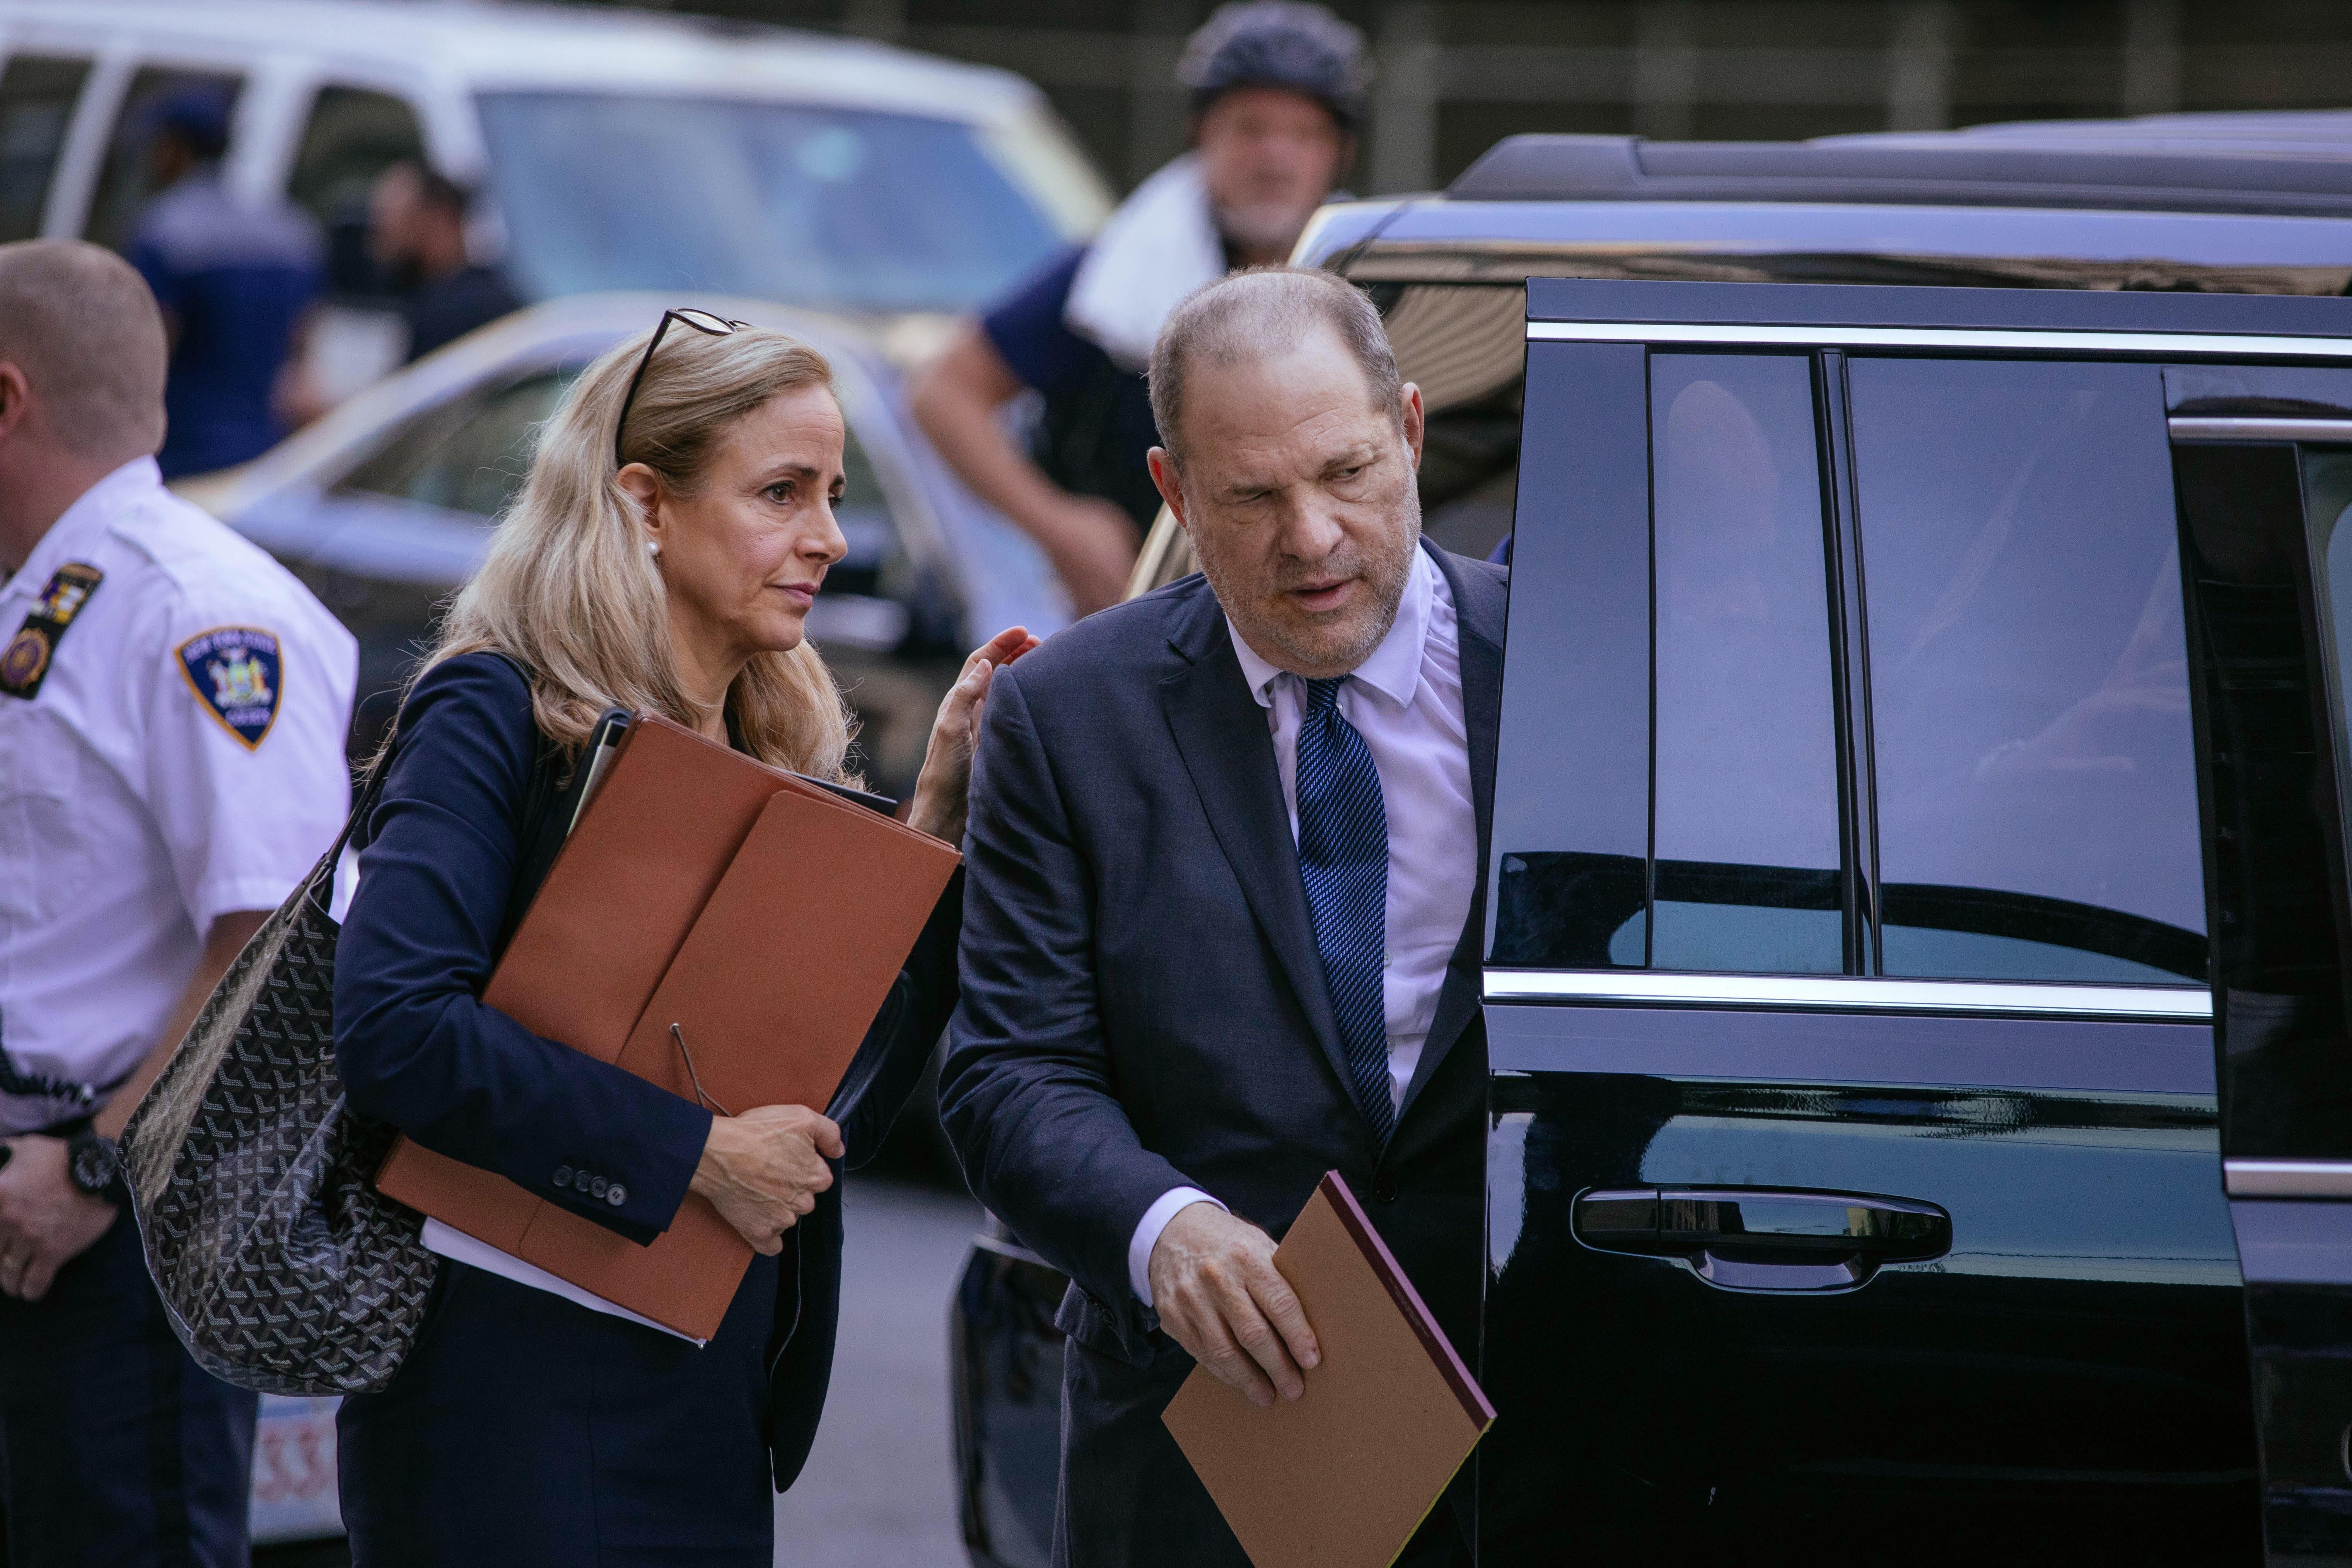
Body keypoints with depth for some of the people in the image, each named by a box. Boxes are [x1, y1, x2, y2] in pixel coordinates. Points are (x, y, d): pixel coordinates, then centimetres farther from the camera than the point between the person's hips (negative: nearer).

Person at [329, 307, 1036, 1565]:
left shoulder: (777, 749, 12)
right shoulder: (497, 715, -9)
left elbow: (843, 1114, 9)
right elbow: (393, 1026, -23)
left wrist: (940, 812, 4)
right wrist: (693, 1153, -21)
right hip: (524, 1410, -7)